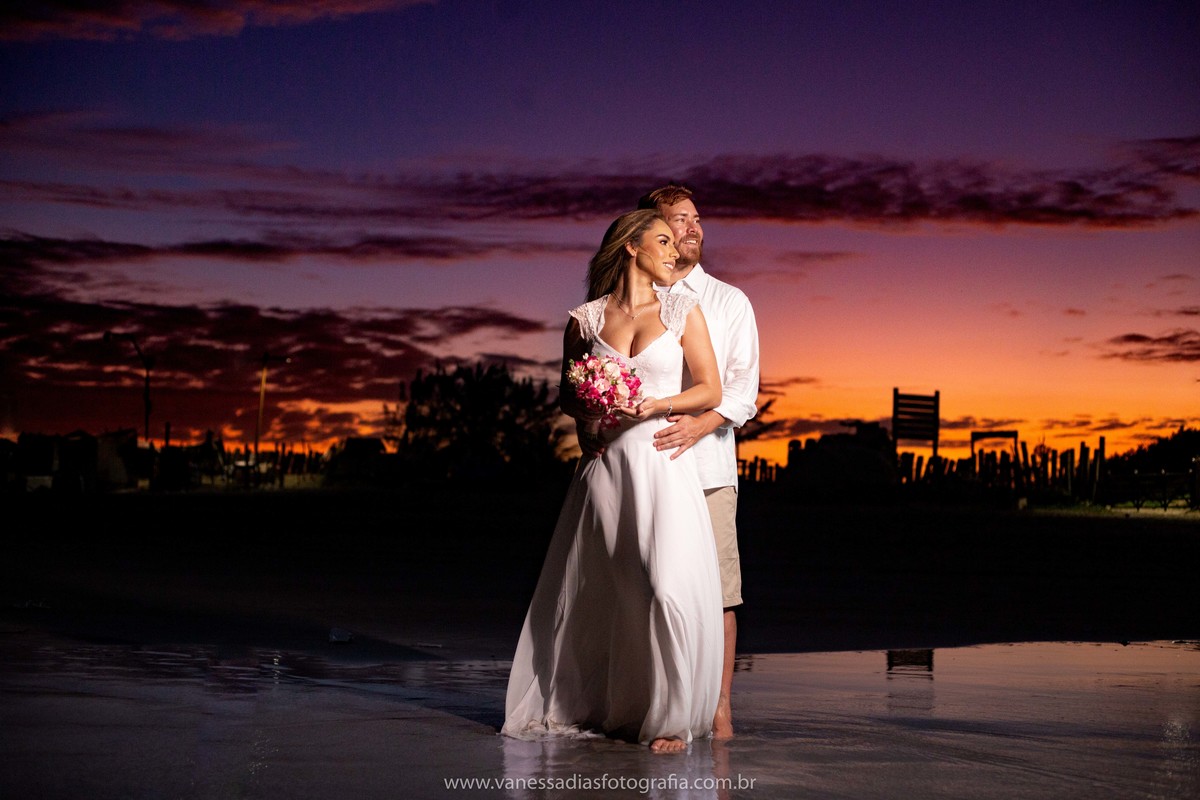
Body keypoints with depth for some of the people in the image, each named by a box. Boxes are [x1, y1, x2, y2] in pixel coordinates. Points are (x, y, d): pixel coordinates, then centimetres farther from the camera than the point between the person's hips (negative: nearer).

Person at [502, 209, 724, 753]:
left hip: (662, 461, -1)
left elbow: (710, 389, 4)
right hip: (606, 464, 2)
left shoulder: (682, 310, 6)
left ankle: (670, 718, 0)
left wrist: (656, 405, -11)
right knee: (595, 591, 6)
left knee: (668, 587, -13)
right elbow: (568, 394, 16)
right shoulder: (586, 318, 8)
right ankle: (582, 706, 25)